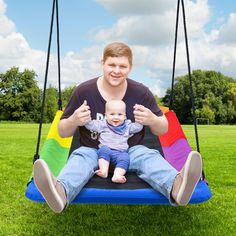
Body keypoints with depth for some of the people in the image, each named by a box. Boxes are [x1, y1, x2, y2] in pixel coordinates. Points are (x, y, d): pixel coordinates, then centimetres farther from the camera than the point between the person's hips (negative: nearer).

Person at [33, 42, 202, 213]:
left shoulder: (141, 93, -4)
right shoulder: (84, 91, -6)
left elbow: (163, 130, 5)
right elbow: (63, 133, 2)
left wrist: (153, 121, -19)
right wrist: (73, 121, -22)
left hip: (131, 151, 0)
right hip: (92, 150, 0)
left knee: (149, 156, -29)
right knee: (79, 157, -30)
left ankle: (176, 186, -60)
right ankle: (60, 192, -62)